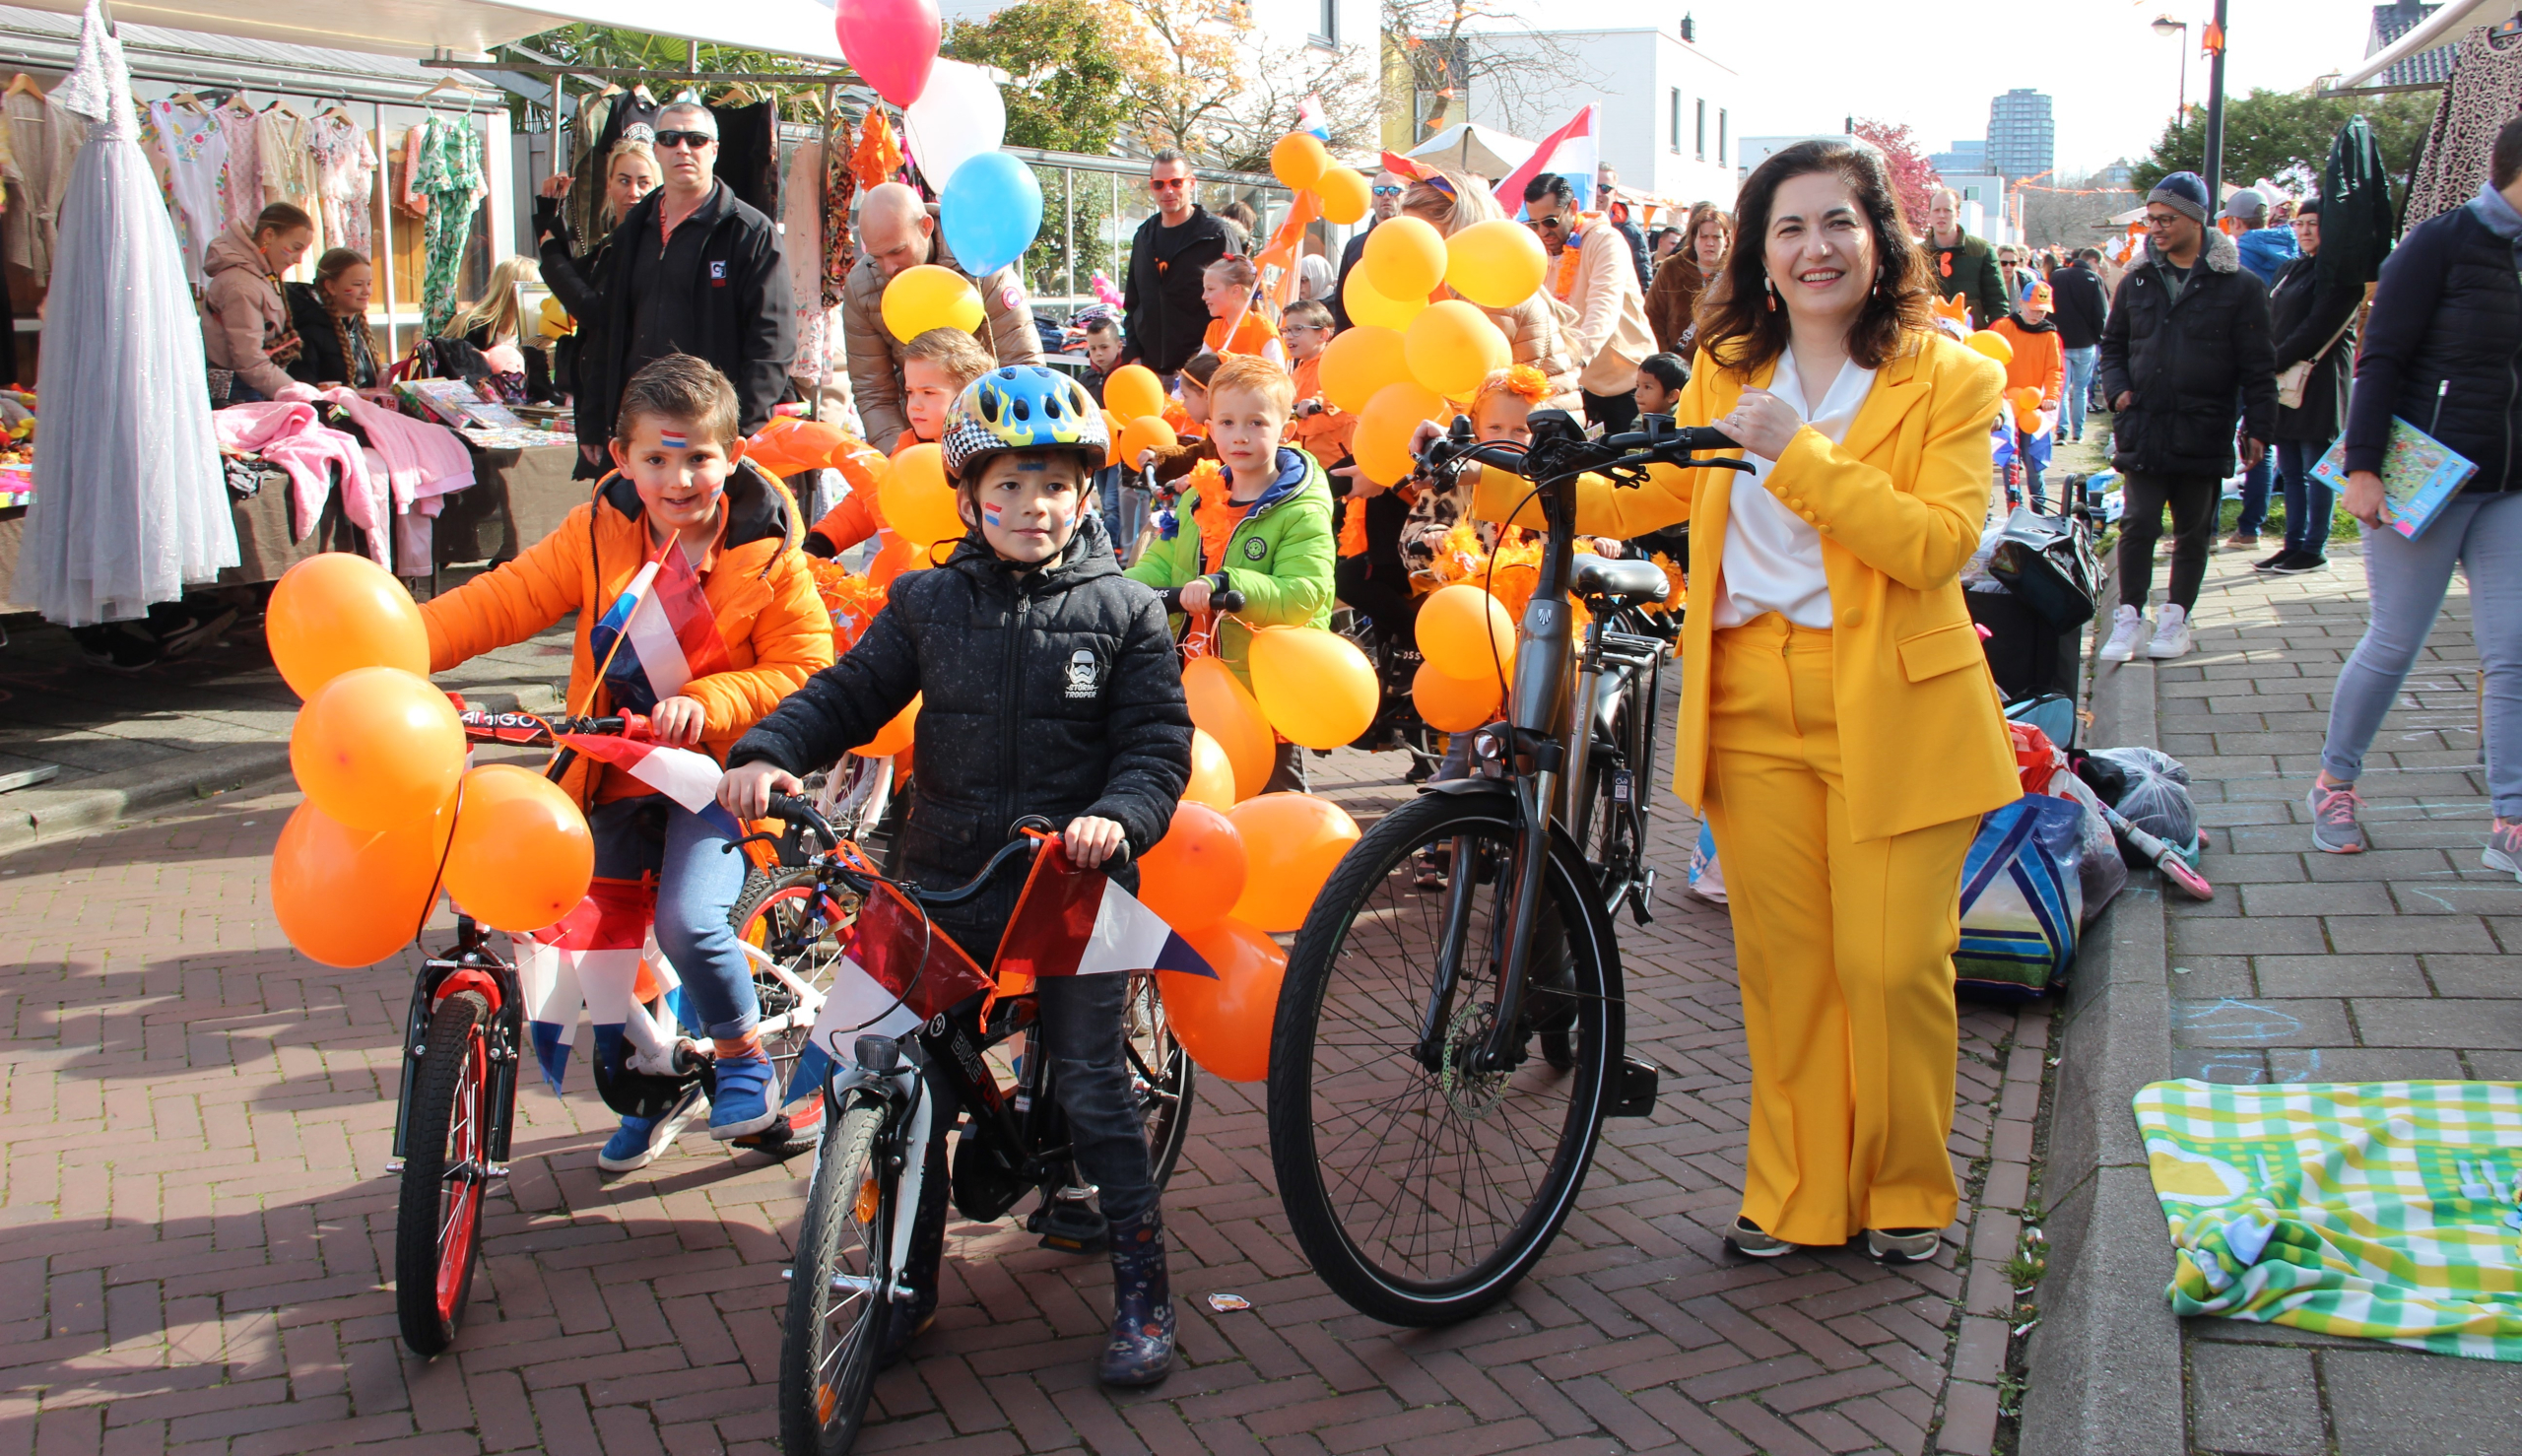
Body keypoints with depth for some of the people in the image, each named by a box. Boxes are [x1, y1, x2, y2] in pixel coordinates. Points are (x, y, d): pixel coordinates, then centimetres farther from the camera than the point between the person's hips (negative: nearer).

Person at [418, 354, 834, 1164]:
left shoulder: (767, 552, -9)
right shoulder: (596, 534, 0)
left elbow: (803, 667, -10)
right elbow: (502, 600, -5)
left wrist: (707, 703, -25)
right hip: (620, 774, 4)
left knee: (688, 920, -25)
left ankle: (744, 1058, 5)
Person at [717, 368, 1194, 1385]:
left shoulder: (1123, 612, 0)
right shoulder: (927, 604, 5)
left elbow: (1159, 739, -5)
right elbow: (848, 694, 3)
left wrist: (1119, 816, -24)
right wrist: (768, 754, -15)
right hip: (945, 887, 3)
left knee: (1094, 1091, 4)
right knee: (910, 1090, 8)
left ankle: (1142, 1294, 18)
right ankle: (906, 1287, 26)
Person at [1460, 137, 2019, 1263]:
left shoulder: (1947, 380, -3)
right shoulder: (1727, 371, 11)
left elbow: (1939, 543, -16)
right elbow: (1646, 499, 19)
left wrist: (1796, 453, -20)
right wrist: (1500, 484, 8)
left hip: (1892, 709, -3)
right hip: (1755, 704, 4)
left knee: (1891, 963, -1)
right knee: (1781, 960, 9)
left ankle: (1905, 1188, 22)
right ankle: (1795, 1191, 24)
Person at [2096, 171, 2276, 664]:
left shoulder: (2238, 287, -2)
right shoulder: (2137, 281, 8)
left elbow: (2257, 367, -1)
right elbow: (2113, 344, 19)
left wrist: (2258, 426, -5)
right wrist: (2118, 389, 2)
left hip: (2203, 434, -2)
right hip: (2143, 429, 2)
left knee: (2193, 532, 9)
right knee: (2138, 525, -3)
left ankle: (2176, 619, 19)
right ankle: (2129, 617, 6)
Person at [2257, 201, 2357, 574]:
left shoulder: (2340, 273, -7)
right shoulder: (2292, 269, 19)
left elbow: (2319, 327, -15)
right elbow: (2271, 322, 17)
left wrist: (2276, 362, -15)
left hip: (2318, 385, -8)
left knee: (2316, 470, -3)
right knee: (2291, 470, 10)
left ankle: (2315, 548, 2)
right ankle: (2294, 544, 15)